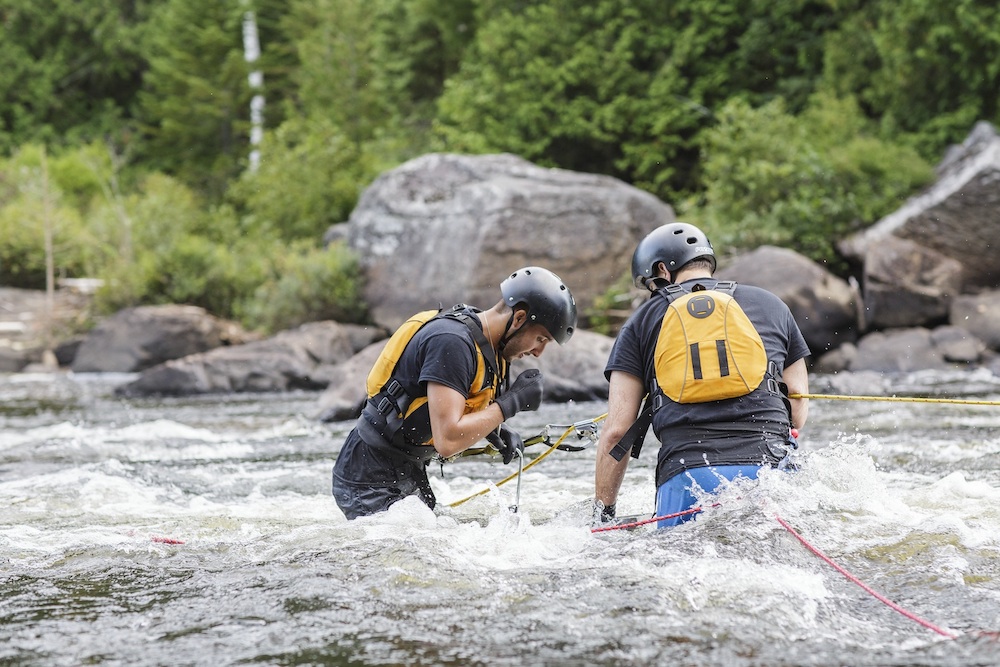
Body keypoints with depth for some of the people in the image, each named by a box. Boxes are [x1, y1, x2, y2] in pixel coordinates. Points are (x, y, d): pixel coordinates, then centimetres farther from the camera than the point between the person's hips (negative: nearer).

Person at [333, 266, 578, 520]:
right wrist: (512, 402, -20)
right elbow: (447, 441, -30)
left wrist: (497, 431, 3)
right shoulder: (451, 341, -23)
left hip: (409, 476, 10)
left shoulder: (484, 341, 6)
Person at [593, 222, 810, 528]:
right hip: (767, 466, 1)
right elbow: (799, 411, 19)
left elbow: (616, 430, 10)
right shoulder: (771, 305, 22)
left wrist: (602, 513, 18)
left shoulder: (642, 321, 17)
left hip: (685, 473, -1)